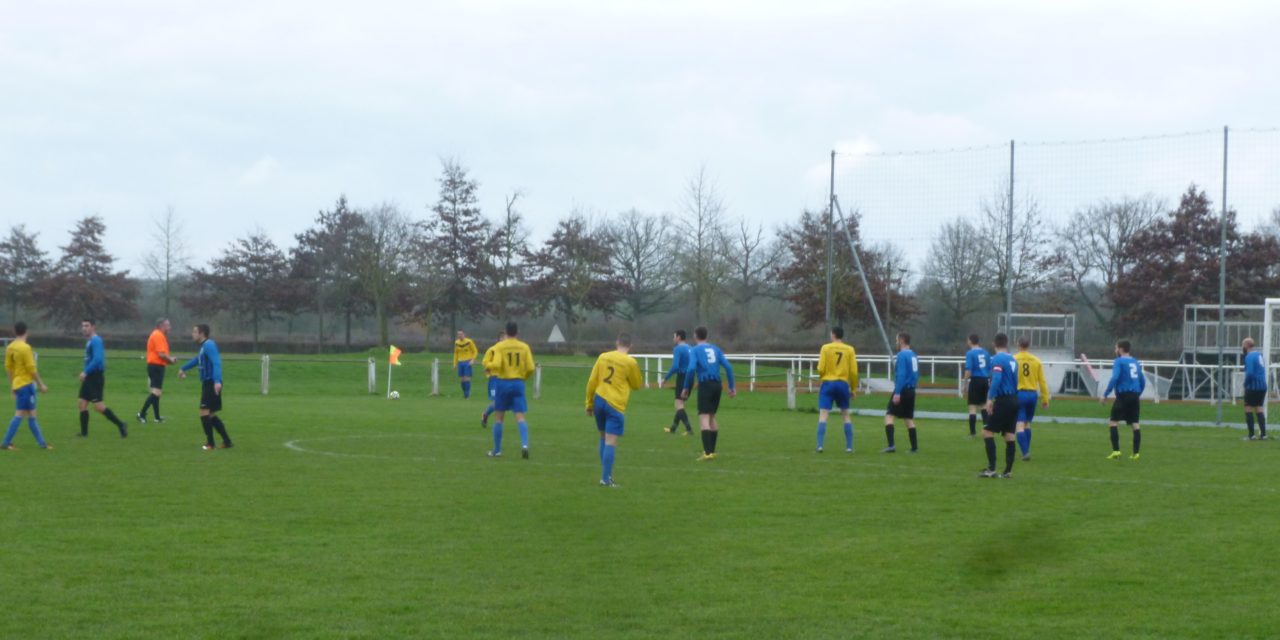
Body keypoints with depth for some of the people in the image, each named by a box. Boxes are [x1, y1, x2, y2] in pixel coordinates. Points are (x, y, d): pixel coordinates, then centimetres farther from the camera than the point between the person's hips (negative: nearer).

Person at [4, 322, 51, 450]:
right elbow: (32, 369, -16)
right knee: (20, 414, -5)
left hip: (17, 384, 8)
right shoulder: (25, 348, -16)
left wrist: (12, 386, 19)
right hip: (26, 384, -8)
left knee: (31, 415, 12)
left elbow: (8, 367, 11)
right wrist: (41, 385, -7)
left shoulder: (10, 348, 6)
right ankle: (6, 443, -5)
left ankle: (41, 442, 17)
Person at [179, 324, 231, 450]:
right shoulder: (204, 346, 18)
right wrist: (183, 368, 54)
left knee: (204, 413, -9)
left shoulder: (209, 345, -12)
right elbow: (197, 360, 39)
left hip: (211, 384, -10)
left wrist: (217, 381, -38)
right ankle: (227, 441, 14)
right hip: (207, 384, 10)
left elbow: (216, 363, -26)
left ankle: (210, 444, -4)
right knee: (210, 416, 11)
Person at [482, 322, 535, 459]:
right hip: (518, 383, 1)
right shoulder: (524, 347, 2)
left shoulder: (499, 346, -5)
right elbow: (530, 368, -2)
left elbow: (496, 365, -17)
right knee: (520, 417, -3)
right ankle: (525, 444, -24)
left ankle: (497, 450, 16)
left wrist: (488, 365, 4)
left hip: (503, 383, -1)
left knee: (499, 417, 10)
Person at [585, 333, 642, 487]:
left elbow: (591, 381, 7)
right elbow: (637, 385, 8)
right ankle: (606, 479, -9)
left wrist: (589, 404, 15)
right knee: (610, 442, -5)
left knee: (604, 438, 19)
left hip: (599, 400, 5)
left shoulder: (603, 357, 7)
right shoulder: (630, 362, -5)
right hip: (616, 405, -5)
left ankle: (606, 474, 20)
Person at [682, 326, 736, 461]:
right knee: (712, 416, 19)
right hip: (717, 385, 6)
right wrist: (731, 387, 11)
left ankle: (708, 452, -22)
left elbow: (691, 368, -16)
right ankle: (712, 451, 23)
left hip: (705, 385, -6)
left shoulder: (694, 350, -1)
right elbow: (728, 367, 7)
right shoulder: (715, 349, 14)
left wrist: (686, 388, -7)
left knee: (704, 417, -9)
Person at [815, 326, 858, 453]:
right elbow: (853, 372, 1)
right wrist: (854, 389, 12)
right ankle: (849, 447, 13)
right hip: (843, 384, 2)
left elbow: (821, 369, -6)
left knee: (823, 414, -4)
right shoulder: (849, 350, 3)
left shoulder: (826, 348, -2)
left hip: (828, 383, -2)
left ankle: (820, 446, -16)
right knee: (846, 415, 15)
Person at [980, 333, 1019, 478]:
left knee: (987, 432, -3)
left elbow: (996, 379, -23)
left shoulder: (997, 359, -10)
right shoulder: (1012, 359, 14)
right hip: (1014, 400, 8)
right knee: (1009, 436, 7)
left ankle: (991, 469, -10)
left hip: (1003, 401, -8)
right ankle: (1008, 471, 6)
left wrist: (990, 398, -25)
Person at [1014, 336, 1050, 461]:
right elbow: (1042, 381, 5)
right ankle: (1026, 450, 20)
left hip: (1019, 394, -3)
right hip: (1032, 394, 3)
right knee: (1027, 423, 19)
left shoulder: (1014, 360, -5)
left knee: (1020, 425, -3)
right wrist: (1045, 399, 11)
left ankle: (1025, 452, -14)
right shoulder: (1037, 361, 4)